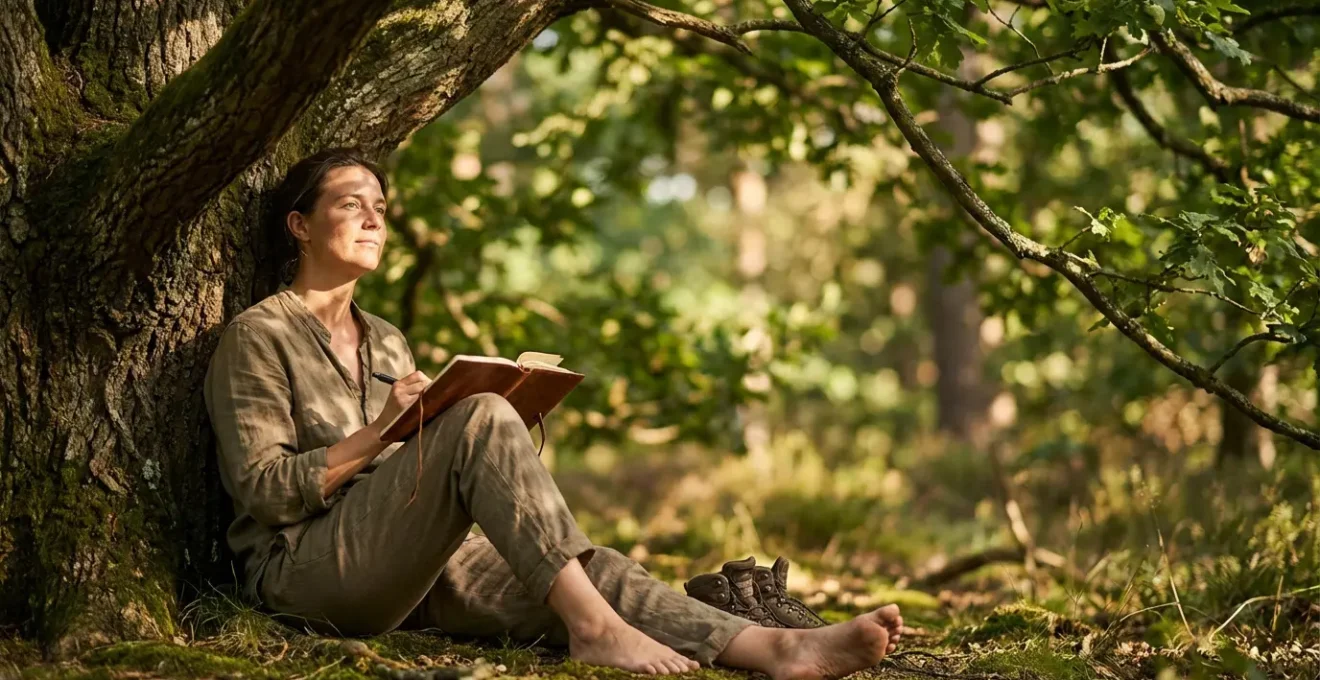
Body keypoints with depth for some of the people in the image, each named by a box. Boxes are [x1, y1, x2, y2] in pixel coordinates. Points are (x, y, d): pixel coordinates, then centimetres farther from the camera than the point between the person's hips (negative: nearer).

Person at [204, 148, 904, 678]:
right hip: (303, 568, -7)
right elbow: (263, 490, -9)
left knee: (585, 570, -19)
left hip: (408, 570, 7)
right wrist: (378, 435, -18)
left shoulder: (386, 342, 24)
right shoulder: (257, 336, 0)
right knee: (481, 418, -28)